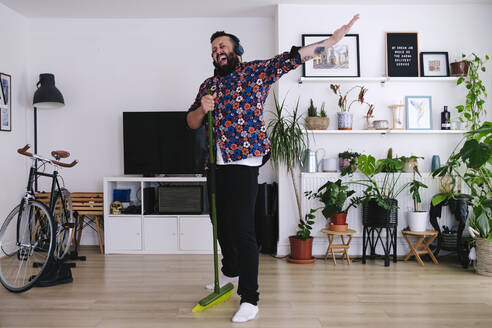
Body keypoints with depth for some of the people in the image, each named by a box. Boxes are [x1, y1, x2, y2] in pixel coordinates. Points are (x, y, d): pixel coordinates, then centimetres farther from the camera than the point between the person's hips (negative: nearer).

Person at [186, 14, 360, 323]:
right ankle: (231, 271, 43)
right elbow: (191, 123, 17)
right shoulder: (208, 85, 17)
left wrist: (336, 37, -8)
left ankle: (250, 299, -4)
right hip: (216, 163, 6)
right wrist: (202, 109, -5)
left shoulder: (257, 71, 4)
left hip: (243, 161, -6)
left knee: (242, 228, -12)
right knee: (221, 222, 18)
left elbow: (294, 57, -2)